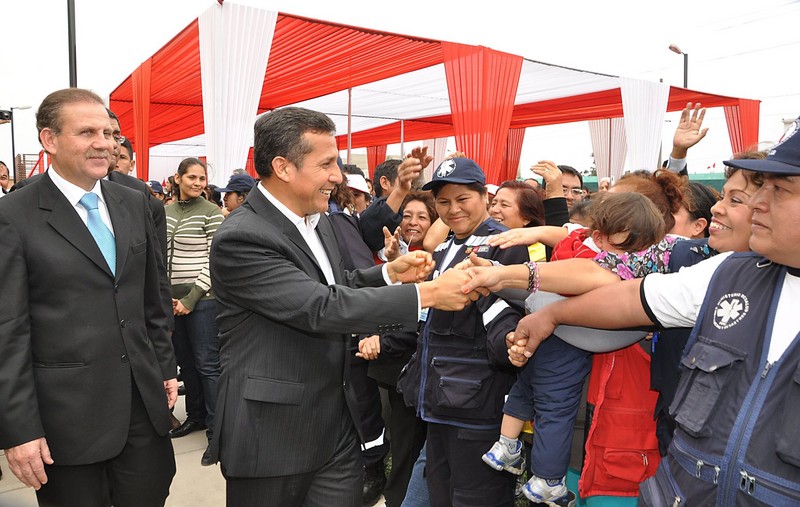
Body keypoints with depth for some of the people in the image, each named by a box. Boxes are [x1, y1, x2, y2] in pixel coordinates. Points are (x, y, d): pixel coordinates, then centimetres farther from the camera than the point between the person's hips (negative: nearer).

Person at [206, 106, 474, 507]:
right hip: (272, 434, -7)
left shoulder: (316, 219, 6)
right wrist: (428, 293, -25)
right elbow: (322, 308, -27)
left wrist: (389, 273, 0)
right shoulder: (240, 238, -22)